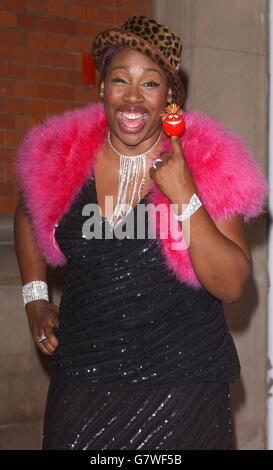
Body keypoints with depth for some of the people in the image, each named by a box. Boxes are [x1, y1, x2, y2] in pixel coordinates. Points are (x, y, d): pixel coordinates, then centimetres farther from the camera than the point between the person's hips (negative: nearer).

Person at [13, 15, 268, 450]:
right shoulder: (62, 158, -2)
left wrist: (185, 198, -23)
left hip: (182, 383, -2)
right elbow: (28, 217, 21)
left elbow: (232, 287, -14)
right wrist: (35, 297, 12)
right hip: (83, 377, 2)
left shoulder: (208, 165, -9)